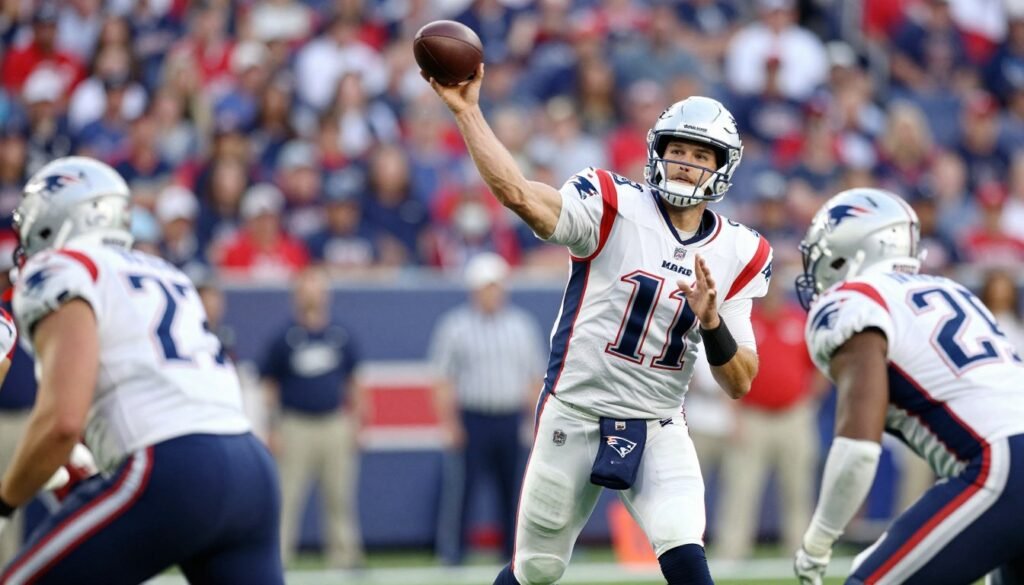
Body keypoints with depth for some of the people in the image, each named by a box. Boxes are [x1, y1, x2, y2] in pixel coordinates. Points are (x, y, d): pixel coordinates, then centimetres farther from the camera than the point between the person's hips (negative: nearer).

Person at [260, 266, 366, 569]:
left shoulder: (342, 337, 8)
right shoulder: (284, 339, 0)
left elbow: (352, 383, 16)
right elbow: (271, 388, 3)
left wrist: (355, 422, 11)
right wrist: (274, 430, -3)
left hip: (335, 427, 3)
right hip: (296, 427, -3)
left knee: (340, 496, 5)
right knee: (287, 497, -5)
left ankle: (344, 555, 11)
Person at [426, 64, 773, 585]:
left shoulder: (737, 254, 1)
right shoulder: (615, 209, -10)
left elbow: (739, 384, 0)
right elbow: (517, 194, -27)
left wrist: (711, 321, -18)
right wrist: (466, 110, -33)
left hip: (658, 432, 2)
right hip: (574, 419, -2)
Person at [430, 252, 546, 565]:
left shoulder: (522, 324, 12)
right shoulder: (455, 326, 1)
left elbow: (533, 377, 15)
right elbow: (444, 380, 0)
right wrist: (449, 422, -9)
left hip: (512, 421, 4)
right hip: (472, 419, -4)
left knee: (515, 489, 5)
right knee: (462, 487, -7)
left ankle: (514, 553, 12)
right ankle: (451, 554, -2)